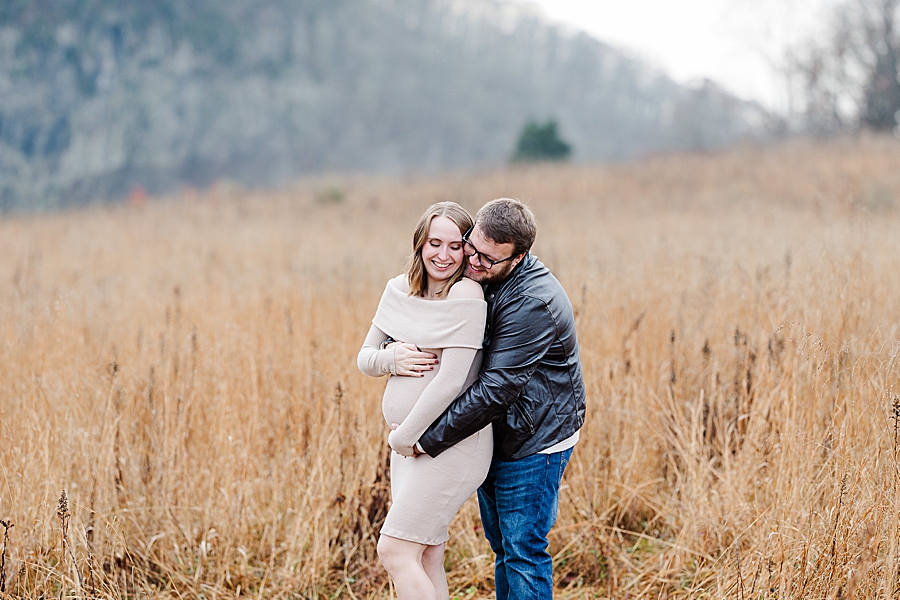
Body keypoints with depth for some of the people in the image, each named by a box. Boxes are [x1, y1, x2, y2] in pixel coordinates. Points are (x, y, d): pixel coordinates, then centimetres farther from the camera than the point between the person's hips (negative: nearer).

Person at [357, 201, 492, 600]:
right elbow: (364, 359, 13)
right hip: (409, 442, 8)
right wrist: (391, 358, -10)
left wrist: (404, 436, -12)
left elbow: (452, 380, -20)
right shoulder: (400, 290, 7)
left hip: (450, 443, -8)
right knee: (424, 560, 10)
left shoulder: (466, 294, -15)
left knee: (394, 550, -10)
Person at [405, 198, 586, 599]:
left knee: (522, 551, -3)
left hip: (532, 441, -9)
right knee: (502, 545, 18)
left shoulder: (532, 303, -28)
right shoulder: (477, 277, -1)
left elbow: (496, 389, -29)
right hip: (492, 435, 9)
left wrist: (430, 439, -25)